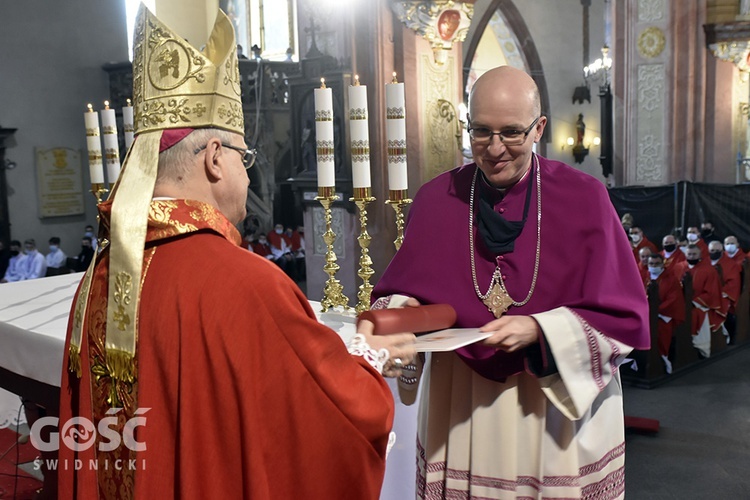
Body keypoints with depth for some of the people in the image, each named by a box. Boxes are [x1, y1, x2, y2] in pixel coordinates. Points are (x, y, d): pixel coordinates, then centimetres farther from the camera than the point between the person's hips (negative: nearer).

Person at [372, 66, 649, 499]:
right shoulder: (436, 199, -3)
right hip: (460, 411, 2)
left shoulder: (584, 198, -9)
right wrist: (401, 310, -19)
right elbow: (398, 291, 4)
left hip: (564, 407, -1)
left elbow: (625, 316, -8)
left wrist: (539, 330, -22)